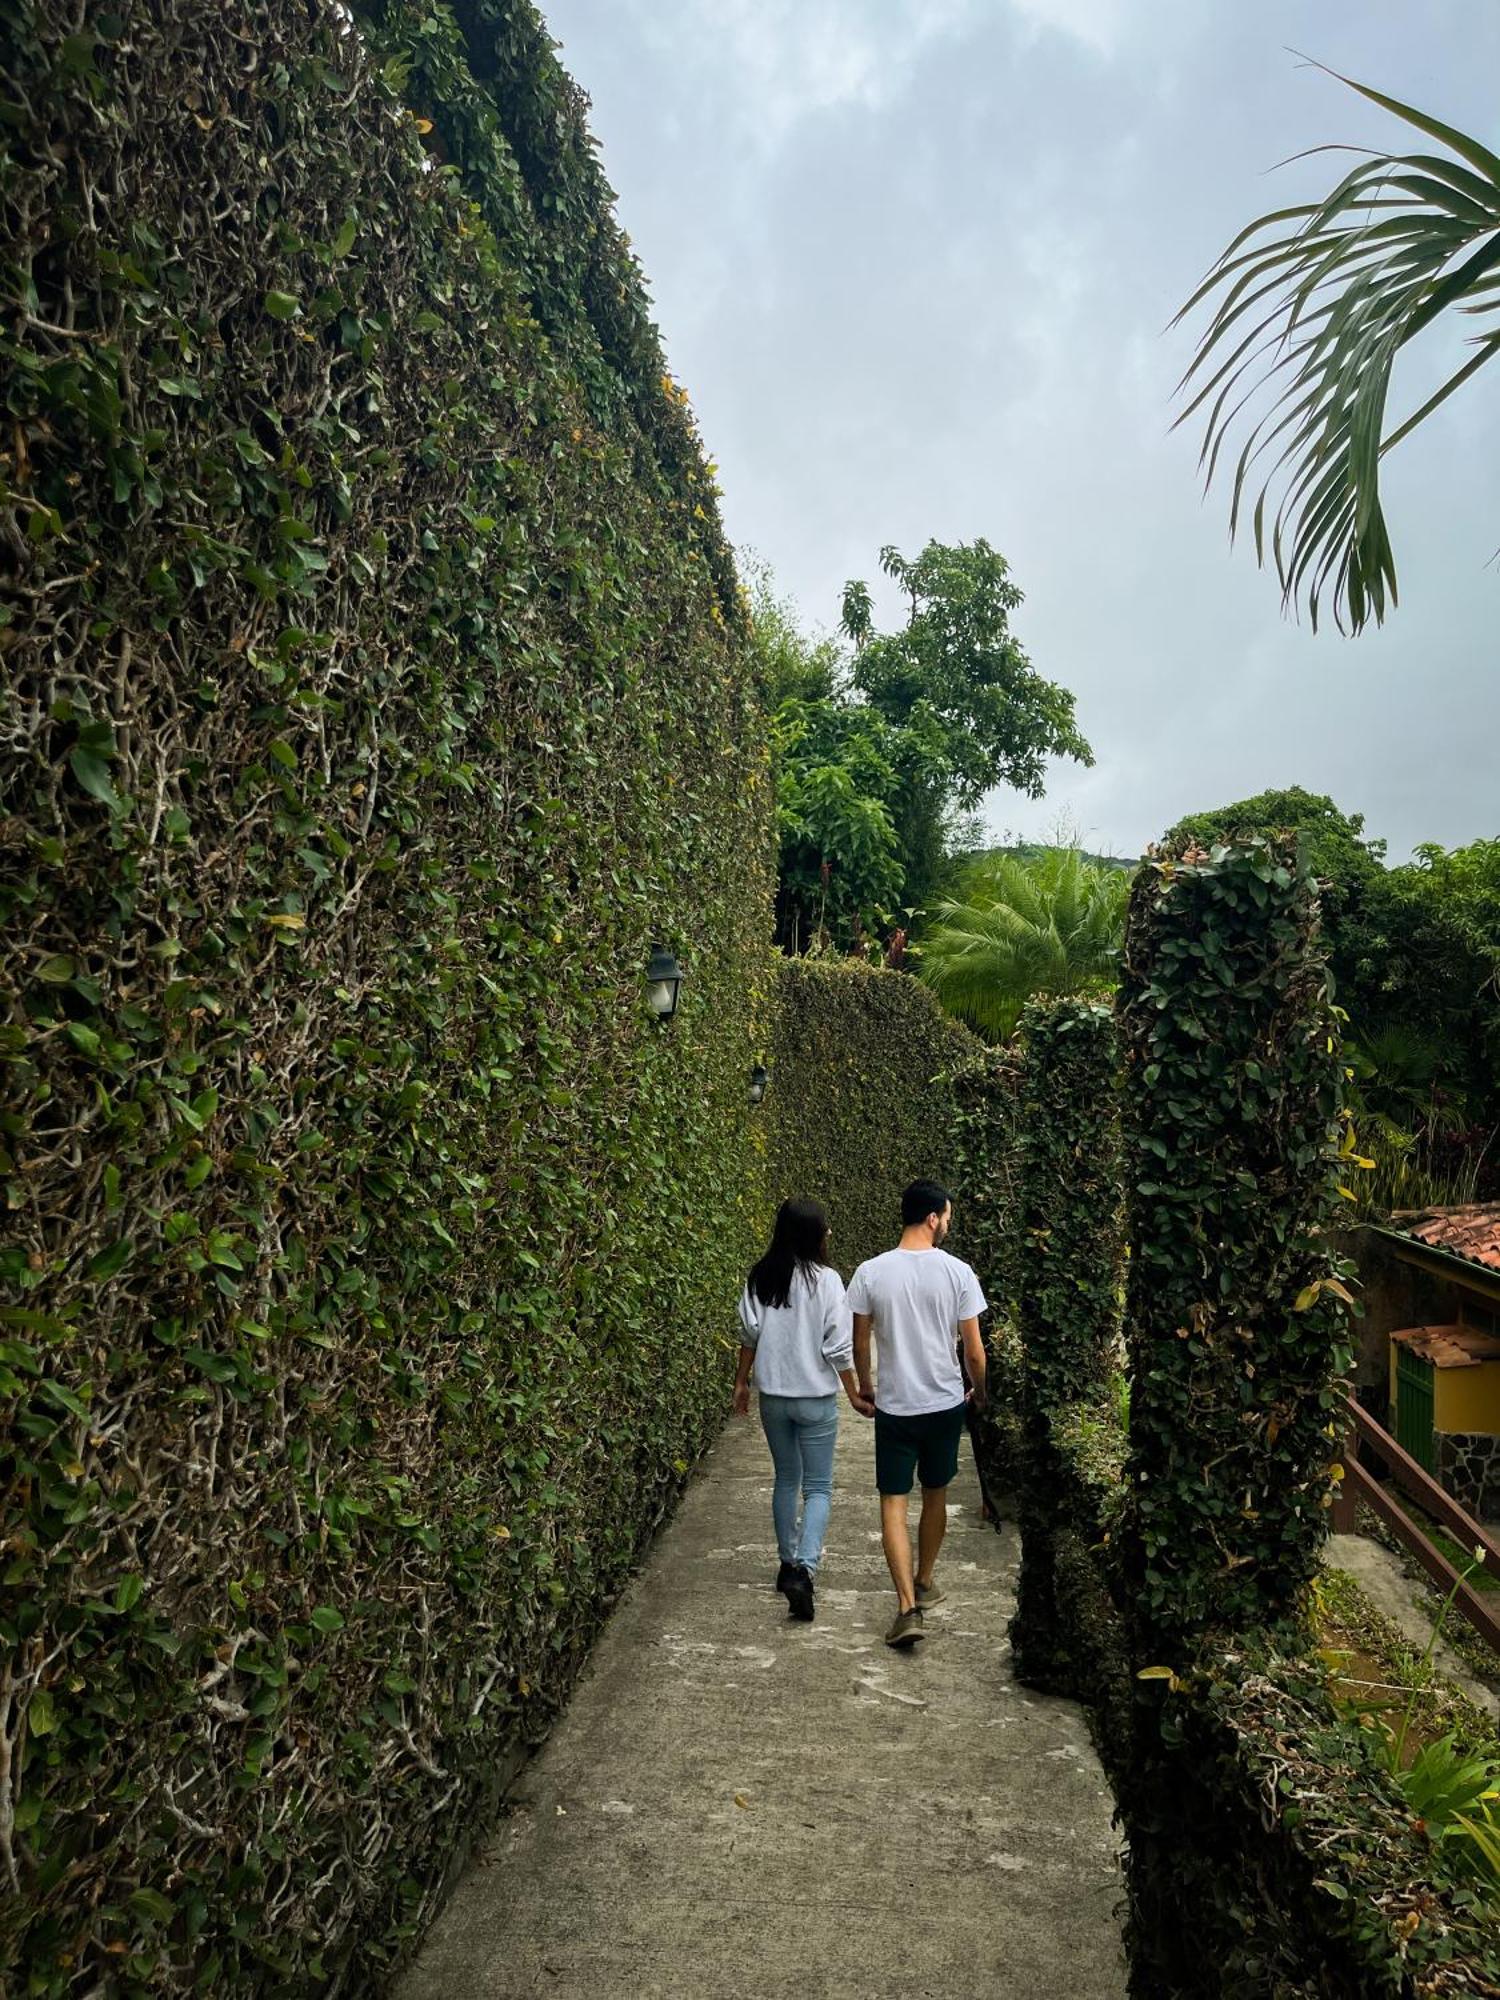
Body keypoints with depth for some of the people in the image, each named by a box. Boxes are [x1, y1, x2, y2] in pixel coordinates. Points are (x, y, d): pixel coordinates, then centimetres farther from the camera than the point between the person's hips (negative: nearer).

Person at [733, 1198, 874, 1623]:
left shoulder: (759, 1279, -3)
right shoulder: (825, 1280, -14)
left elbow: (749, 1335, 0)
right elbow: (838, 1346, -13)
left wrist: (742, 1382, 13)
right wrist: (854, 1395, -2)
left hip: (773, 1396, 4)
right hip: (815, 1398, -4)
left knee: (786, 1479, 20)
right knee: (818, 1488, 4)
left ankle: (788, 1563, 29)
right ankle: (804, 1569, -13)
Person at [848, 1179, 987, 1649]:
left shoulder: (871, 1272, -10)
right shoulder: (958, 1272, -11)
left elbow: (860, 1342, 0)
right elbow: (973, 1349, -5)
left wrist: (864, 1386, 19)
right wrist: (979, 1391, 14)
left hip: (894, 1406, -1)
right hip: (945, 1403, 1)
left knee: (893, 1504, 4)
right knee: (935, 1496, 20)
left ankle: (908, 1606, -6)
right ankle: (924, 1584, 35)